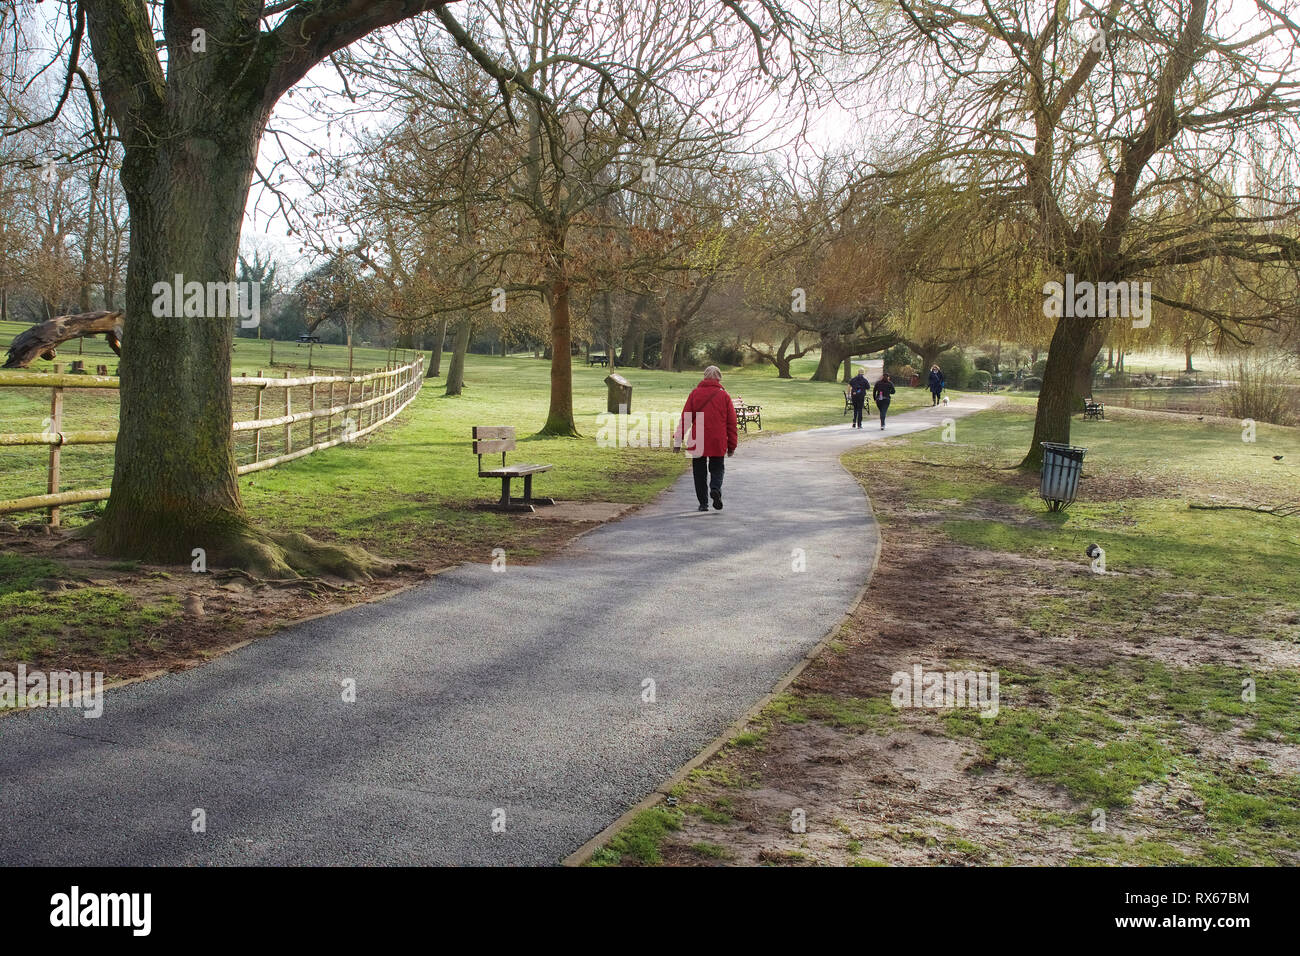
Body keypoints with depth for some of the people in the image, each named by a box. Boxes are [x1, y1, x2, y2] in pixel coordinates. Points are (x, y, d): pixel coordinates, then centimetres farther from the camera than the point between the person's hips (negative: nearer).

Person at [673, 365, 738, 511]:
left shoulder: (694, 393, 1)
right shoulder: (724, 395, 1)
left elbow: (685, 418, -2)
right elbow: (731, 422, 3)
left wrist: (678, 440, 1)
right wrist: (732, 445, 11)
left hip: (697, 442, 0)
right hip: (718, 443, 0)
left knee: (700, 472, 11)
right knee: (717, 468, 14)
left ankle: (703, 502, 9)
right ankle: (715, 488, -15)